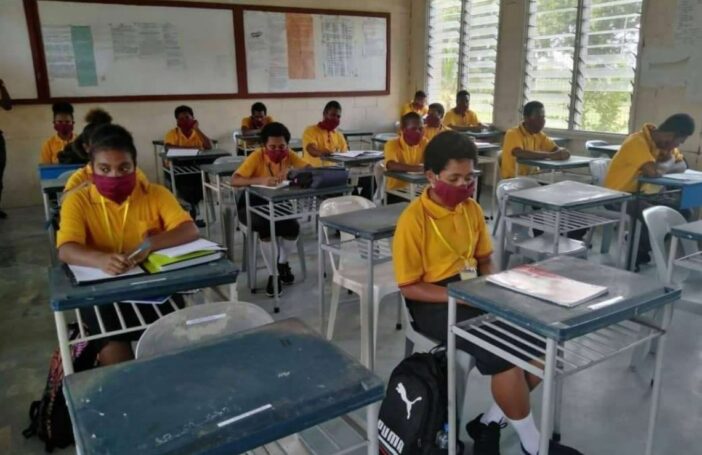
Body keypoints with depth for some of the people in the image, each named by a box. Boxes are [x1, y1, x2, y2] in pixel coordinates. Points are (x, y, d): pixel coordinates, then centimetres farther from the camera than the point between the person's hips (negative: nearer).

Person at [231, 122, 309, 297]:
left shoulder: (289, 155, -9)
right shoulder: (256, 157, -21)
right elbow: (234, 180, -32)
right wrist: (261, 180, -47)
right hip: (252, 204, -3)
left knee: (293, 228, -23)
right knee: (267, 227, -33)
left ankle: (282, 263, 9)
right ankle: (272, 274, -13)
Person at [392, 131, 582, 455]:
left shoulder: (472, 208, 6)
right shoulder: (413, 219, -15)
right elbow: (409, 286, -13)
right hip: (434, 303, -7)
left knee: (543, 341, -7)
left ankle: (491, 422, 8)